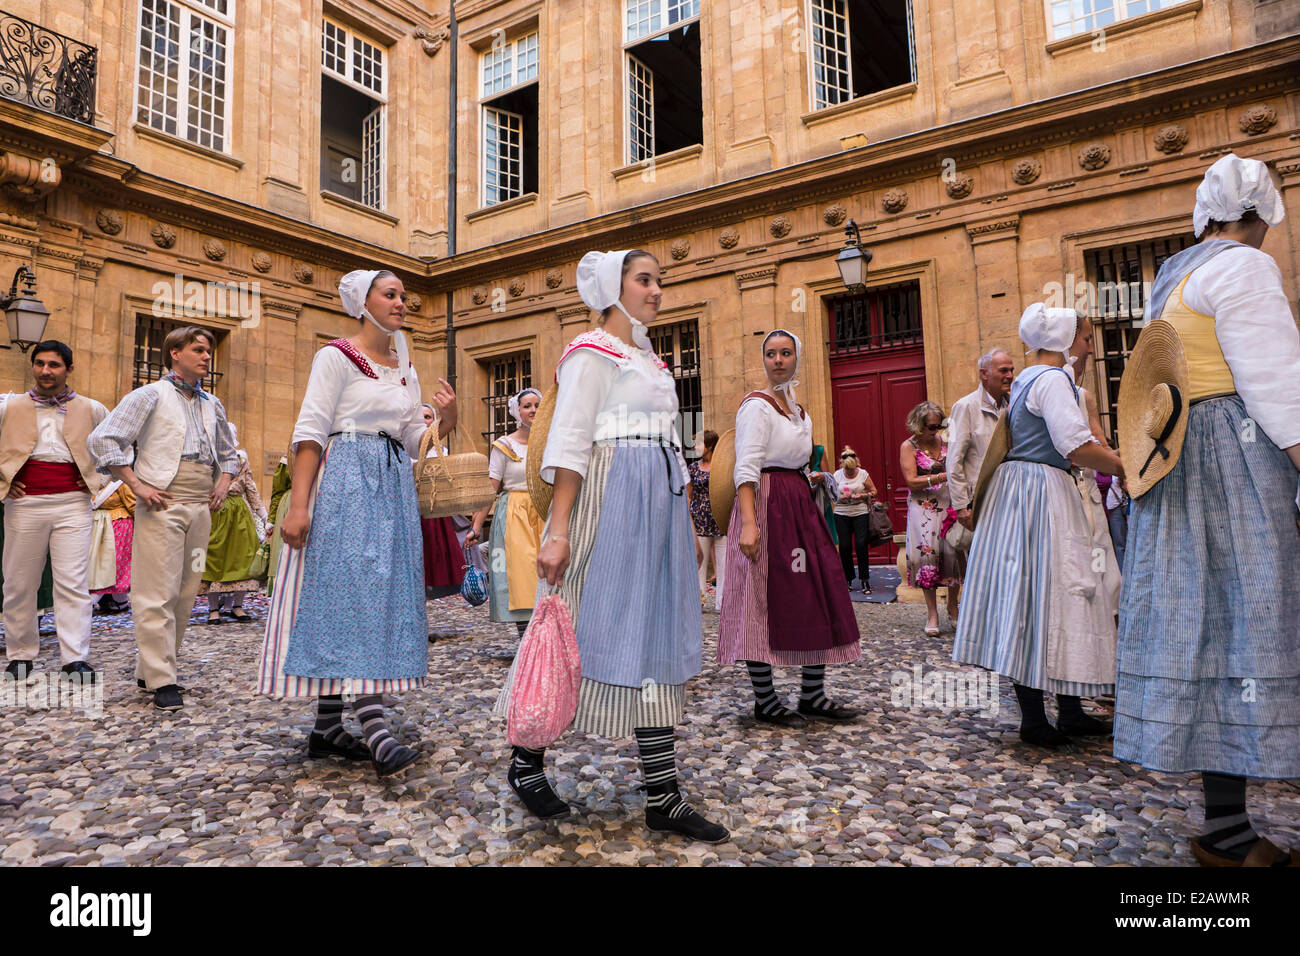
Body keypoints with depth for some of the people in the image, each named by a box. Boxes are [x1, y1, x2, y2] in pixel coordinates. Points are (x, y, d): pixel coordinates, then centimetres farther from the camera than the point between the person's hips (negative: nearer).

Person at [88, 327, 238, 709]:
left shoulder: (212, 405, 19)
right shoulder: (151, 395, 2)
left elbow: (228, 453, 31)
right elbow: (102, 439, -5)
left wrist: (223, 486, 13)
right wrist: (137, 486, -11)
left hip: (201, 507, 6)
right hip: (162, 506, -6)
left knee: (185, 594, 7)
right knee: (157, 594, -7)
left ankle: (150, 670, 19)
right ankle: (161, 681, -2)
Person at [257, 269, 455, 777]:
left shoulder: (405, 368, 17)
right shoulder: (337, 356, -2)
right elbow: (310, 431, -10)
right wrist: (298, 505, -19)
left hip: (393, 486, 7)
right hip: (345, 484, -7)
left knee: (382, 595, 4)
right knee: (354, 589, -14)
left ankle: (327, 727, 13)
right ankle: (375, 729, -17)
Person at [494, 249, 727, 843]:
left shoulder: (648, 359, 22)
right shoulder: (593, 352, -3)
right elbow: (569, 442, -13)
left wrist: (684, 523, 17)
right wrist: (558, 529, -21)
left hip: (659, 503, 9)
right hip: (613, 502, -8)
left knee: (658, 638, 5)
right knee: (583, 631, -2)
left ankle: (662, 798, 10)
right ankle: (526, 760, 20)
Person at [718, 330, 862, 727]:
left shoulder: (800, 412, 19)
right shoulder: (757, 406, -6)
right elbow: (746, 467, -16)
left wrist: (808, 508, 13)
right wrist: (749, 523, -26)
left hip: (800, 505, 9)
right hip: (767, 505, -8)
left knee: (817, 598, 6)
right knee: (763, 601, -3)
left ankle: (813, 696, 15)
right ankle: (764, 701, 6)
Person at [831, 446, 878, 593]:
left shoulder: (863, 474, 1)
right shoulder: (837, 475, 4)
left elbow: (874, 491, 6)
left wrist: (863, 495, -12)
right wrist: (841, 497, -13)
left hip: (861, 513, -1)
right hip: (841, 514, 1)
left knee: (861, 544, -10)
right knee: (844, 546, 1)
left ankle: (865, 580, 0)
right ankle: (848, 579, 16)